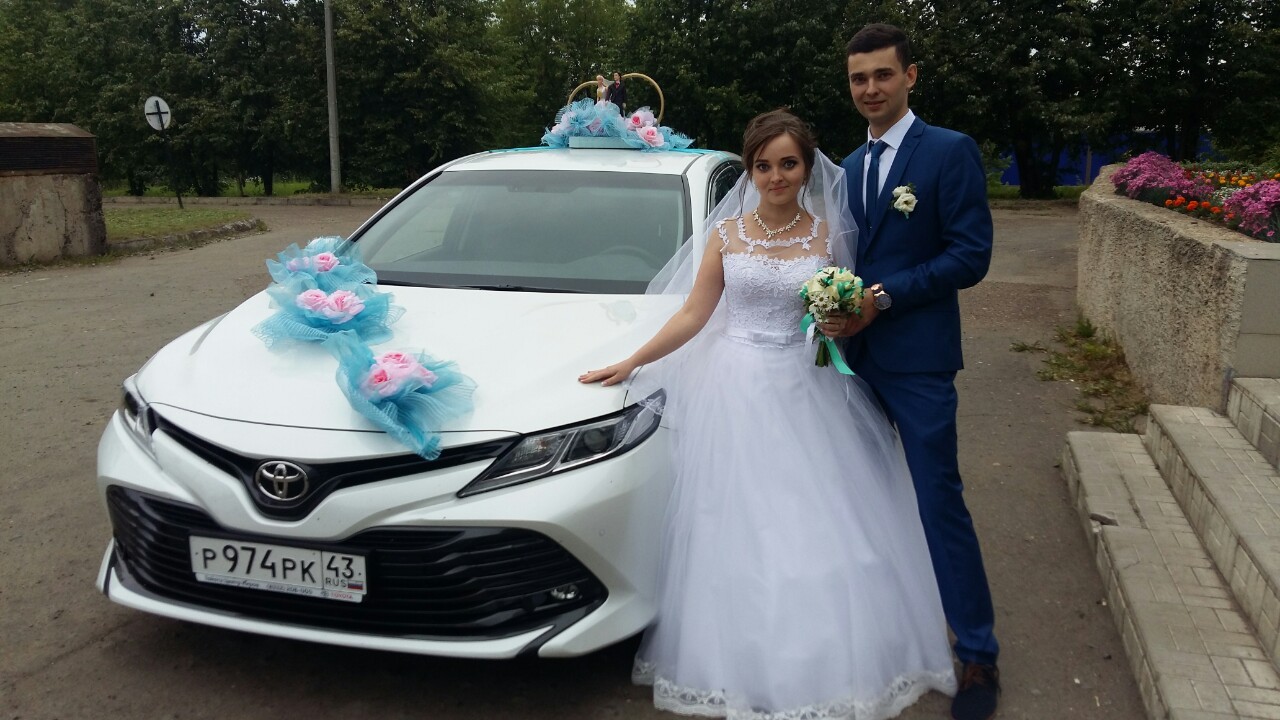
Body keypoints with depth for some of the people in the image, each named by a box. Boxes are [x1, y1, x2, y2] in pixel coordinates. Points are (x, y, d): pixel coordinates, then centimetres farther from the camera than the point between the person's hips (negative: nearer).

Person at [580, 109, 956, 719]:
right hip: (740, 392, 0)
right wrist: (630, 364, 0)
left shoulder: (827, 232, 2)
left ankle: (822, 664, 19)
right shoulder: (726, 233, 3)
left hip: (807, 393, 0)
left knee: (815, 528, 0)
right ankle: (745, 666, 18)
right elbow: (694, 314, 4)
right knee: (741, 531, 3)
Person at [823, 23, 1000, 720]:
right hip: (857, 354, 7)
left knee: (939, 504, -3)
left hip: (917, 357, -6)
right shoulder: (850, 166, 14)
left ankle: (978, 654, 11)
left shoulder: (951, 151, -7)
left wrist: (884, 297, -18)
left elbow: (971, 253, -13)